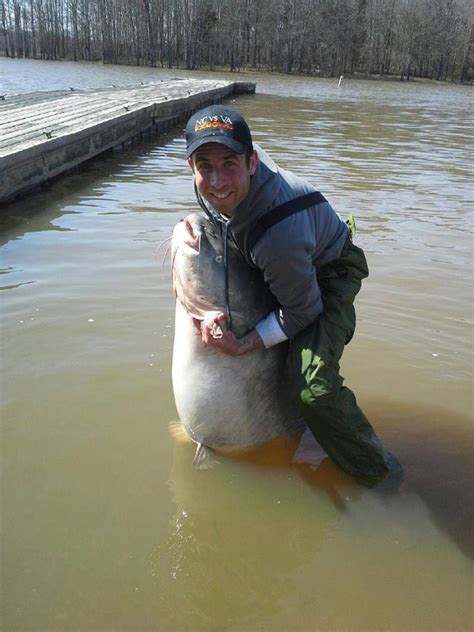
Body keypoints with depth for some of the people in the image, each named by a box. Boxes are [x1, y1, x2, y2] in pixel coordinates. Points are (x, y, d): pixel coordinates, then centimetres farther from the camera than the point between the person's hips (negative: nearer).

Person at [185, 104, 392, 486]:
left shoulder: (280, 233, -45)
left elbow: (302, 311, -30)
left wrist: (242, 347, -31)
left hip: (328, 274, -9)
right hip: (269, 265, 9)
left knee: (314, 387, -27)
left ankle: (376, 473, -1)